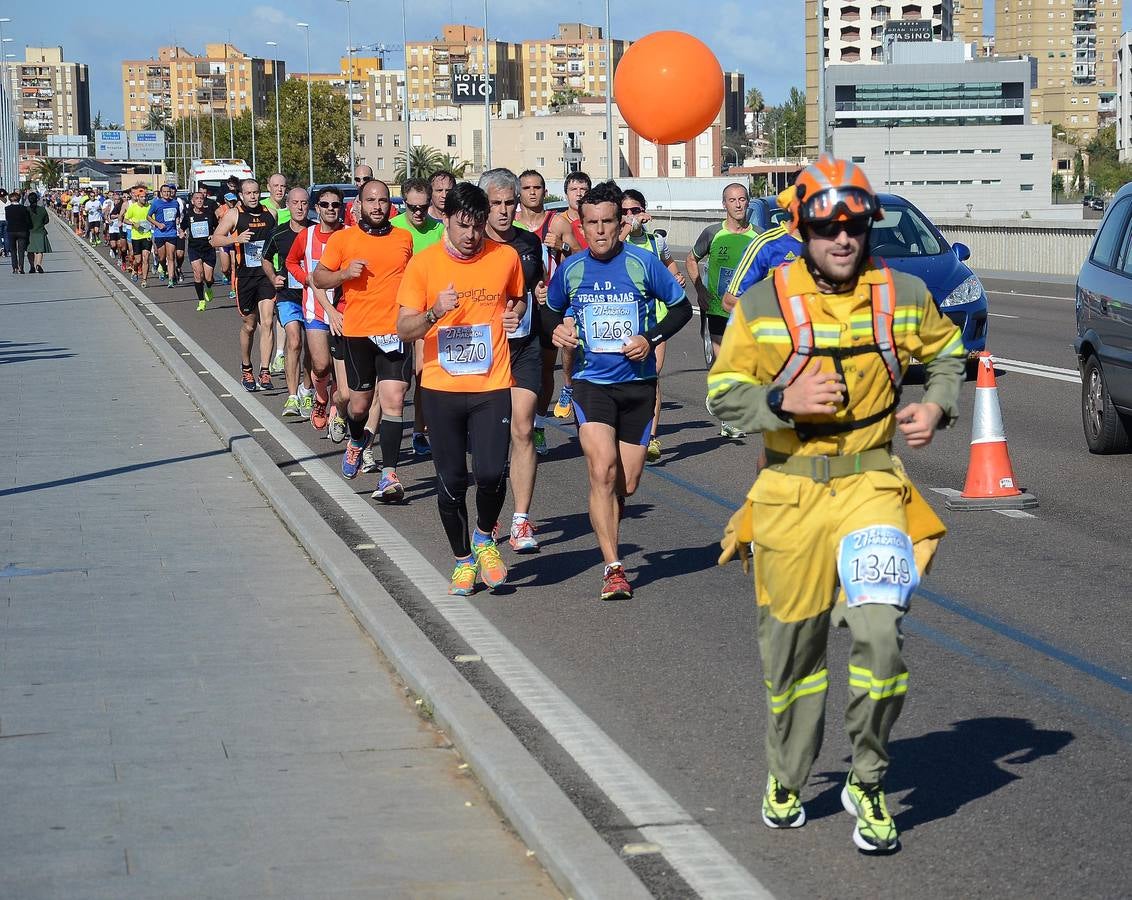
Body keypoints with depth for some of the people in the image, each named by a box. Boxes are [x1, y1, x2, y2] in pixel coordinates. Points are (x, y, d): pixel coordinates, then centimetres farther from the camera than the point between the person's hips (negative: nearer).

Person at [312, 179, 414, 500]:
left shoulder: (404, 238, 8)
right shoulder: (342, 239, 1)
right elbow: (319, 277, 5)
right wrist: (344, 273, -13)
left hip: (395, 332, 0)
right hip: (356, 332, 0)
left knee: (393, 400, -12)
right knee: (360, 404, 11)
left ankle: (389, 474, -11)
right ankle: (357, 441, 45)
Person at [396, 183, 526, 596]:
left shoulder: (506, 258, 1)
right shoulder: (424, 264, -4)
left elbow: (519, 299, 22)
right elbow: (404, 329, -6)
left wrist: (516, 314, 0)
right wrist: (434, 312, -24)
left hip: (492, 386, 0)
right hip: (441, 388, 0)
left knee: (491, 473, -13)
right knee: (451, 481, 5)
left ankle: (484, 536, 17)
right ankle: (463, 559, 25)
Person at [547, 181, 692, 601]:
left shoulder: (643, 263, -6)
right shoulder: (570, 268, 0)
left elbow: (682, 307, 4)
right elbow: (553, 311, 19)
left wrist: (652, 338, -10)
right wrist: (558, 330, -3)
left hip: (638, 384, 0)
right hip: (591, 382, 0)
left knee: (627, 484, 6)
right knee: (603, 471, -19)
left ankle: (606, 532, 38)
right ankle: (613, 567, -16)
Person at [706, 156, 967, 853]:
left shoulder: (903, 295, 1)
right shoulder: (762, 304, -3)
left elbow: (946, 351, 19)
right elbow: (723, 392, 0)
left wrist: (937, 406, 1)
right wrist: (783, 400, -17)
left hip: (871, 485, 0)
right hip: (789, 490, 0)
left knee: (879, 627, -18)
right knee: (793, 642, 11)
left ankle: (869, 784, 1)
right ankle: (788, 781, 33)